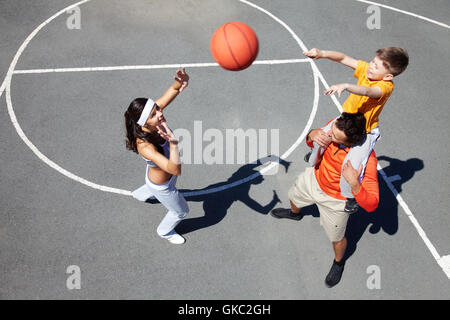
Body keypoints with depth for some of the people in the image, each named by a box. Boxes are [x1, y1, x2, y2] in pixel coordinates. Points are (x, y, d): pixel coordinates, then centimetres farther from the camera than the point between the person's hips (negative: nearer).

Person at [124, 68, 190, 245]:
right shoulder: (144, 146, -46)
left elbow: (173, 90, -35)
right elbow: (175, 169, -52)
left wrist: (180, 83, -59)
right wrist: (173, 143, -67)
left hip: (166, 174, 6)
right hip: (161, 186, -6)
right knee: (181, 211, 23)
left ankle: (139, 195, 75)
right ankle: (165, 232, 57)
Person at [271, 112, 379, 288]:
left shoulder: (367, 159, -41)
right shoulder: (337, 124, -28)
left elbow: (371, 205, -37)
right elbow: (311, 142, -7)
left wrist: (354, 183, -54)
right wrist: (312, 134, -31)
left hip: (335, 199, -5)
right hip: (314, 177, 5)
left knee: (336, 238, 20)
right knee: (294, 197, 34)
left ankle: (339, 262, 56)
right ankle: (295, 213, 72)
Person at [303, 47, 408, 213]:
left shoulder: (387, 86, -30)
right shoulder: (365, 68, -13)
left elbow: (367, 91, -49)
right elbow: (344, 58, -13)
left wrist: (345, 86, -66)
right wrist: (322, 53, -29)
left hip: (365, 132, -7)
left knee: (351, 165, -20)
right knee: (322, 136, 20)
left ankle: (352, 196, 10)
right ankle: (316, 159, 56)